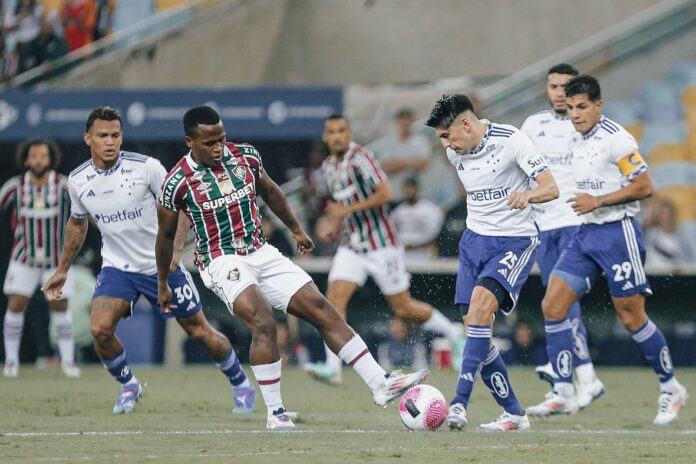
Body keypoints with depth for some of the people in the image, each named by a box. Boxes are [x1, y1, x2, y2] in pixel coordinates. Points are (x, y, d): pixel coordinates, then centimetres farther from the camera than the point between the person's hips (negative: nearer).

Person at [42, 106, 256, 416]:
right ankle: (128, 386, 7)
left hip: (162, 266, -2)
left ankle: (240, 384, 27)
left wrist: (175, 249, -25)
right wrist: (62, 270, 19)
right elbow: (77, 224, 15)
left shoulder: (146, 167, -17)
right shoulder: (78, 180, -5)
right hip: (117, 267, 2)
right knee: (100, 329, -20)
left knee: (201, 332, 3)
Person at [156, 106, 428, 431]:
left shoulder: (245, 156, 1)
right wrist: (162, 284, 13)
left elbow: (270, 192, 21)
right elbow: (166, 236, 4)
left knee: (322, 310, -3)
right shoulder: (178, 182, -11)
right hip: (221, 261, -5)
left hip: (262, 254, 5)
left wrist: (296, 230, 29)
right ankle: (275, 414, -20)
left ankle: (381, 385, -2)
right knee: (263, 322, -29)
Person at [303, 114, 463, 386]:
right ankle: (332, 368, -19)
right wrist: (335, 226, 10)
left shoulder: (360, 158, -14)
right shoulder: (329, 166, 10)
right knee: (335, 299, -13)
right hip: (351, 247, 7)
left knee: (403, 308, 2)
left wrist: (348, 210, -24)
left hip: (382, 245, -7)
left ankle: (455, 334, 25)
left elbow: (386, 194, -24)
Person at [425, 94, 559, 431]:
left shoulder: (511, 141, -15)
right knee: (475, 329, -2)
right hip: (474, 239, 7)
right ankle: (513, 414, 11)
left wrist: (526, 195, -43)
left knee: (481, 302, -28)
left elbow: (551, 188, -23)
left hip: (514, 240, -7)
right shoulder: (455, 153, 5)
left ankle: (459, 403, -32)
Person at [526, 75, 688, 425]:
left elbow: (644, 187, -16)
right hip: (585, 234, 8)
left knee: (632, 318, -2)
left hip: (617, 233, -8)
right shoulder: (576, 141, 12)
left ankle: (671, 389, 15)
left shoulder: (615, 139, -13)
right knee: (552, 305, -5)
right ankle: (563, 394, -3)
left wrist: (597, 201, -19)